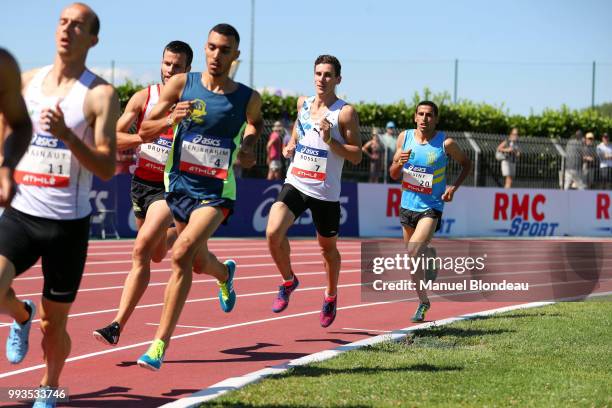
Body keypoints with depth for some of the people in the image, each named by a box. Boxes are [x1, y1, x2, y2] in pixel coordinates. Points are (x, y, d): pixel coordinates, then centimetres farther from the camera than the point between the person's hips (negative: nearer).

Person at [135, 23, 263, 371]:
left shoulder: (249, 100, -3)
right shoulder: (182, 84, -3)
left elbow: (251, 144, 16)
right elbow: (145, 131, -2)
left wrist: (249, 155, -7)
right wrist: (170, 119, -21)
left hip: (217, 192, -3)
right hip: (179, 185, 3)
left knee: (182, 254, -24)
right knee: (198, 263, 20)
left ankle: (161, 343, -19)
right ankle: (225, 273, 59)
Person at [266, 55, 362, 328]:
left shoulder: (345, 113, -8)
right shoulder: (303, 104, 7)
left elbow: (356, 156, -10)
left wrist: (330, 141, -23)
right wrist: (291, 144, 10)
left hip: (326, 193, -3)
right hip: (295, 184, 3)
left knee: (328, 247, 13)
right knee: (273, 233, -20)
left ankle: (331, 296, 39)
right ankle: (288, 281, 5)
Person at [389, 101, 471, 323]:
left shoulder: (446, 143, -9)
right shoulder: (405, 137, -1)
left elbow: (466, 164, 7)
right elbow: (394, 175, 4)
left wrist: (454, 187, -6)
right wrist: (399, 163, -18)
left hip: (431, 207, -4)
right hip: (408, 205, 4)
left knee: (414, 251, -26)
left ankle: (430, 256, 4)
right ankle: (423, 301, 32)